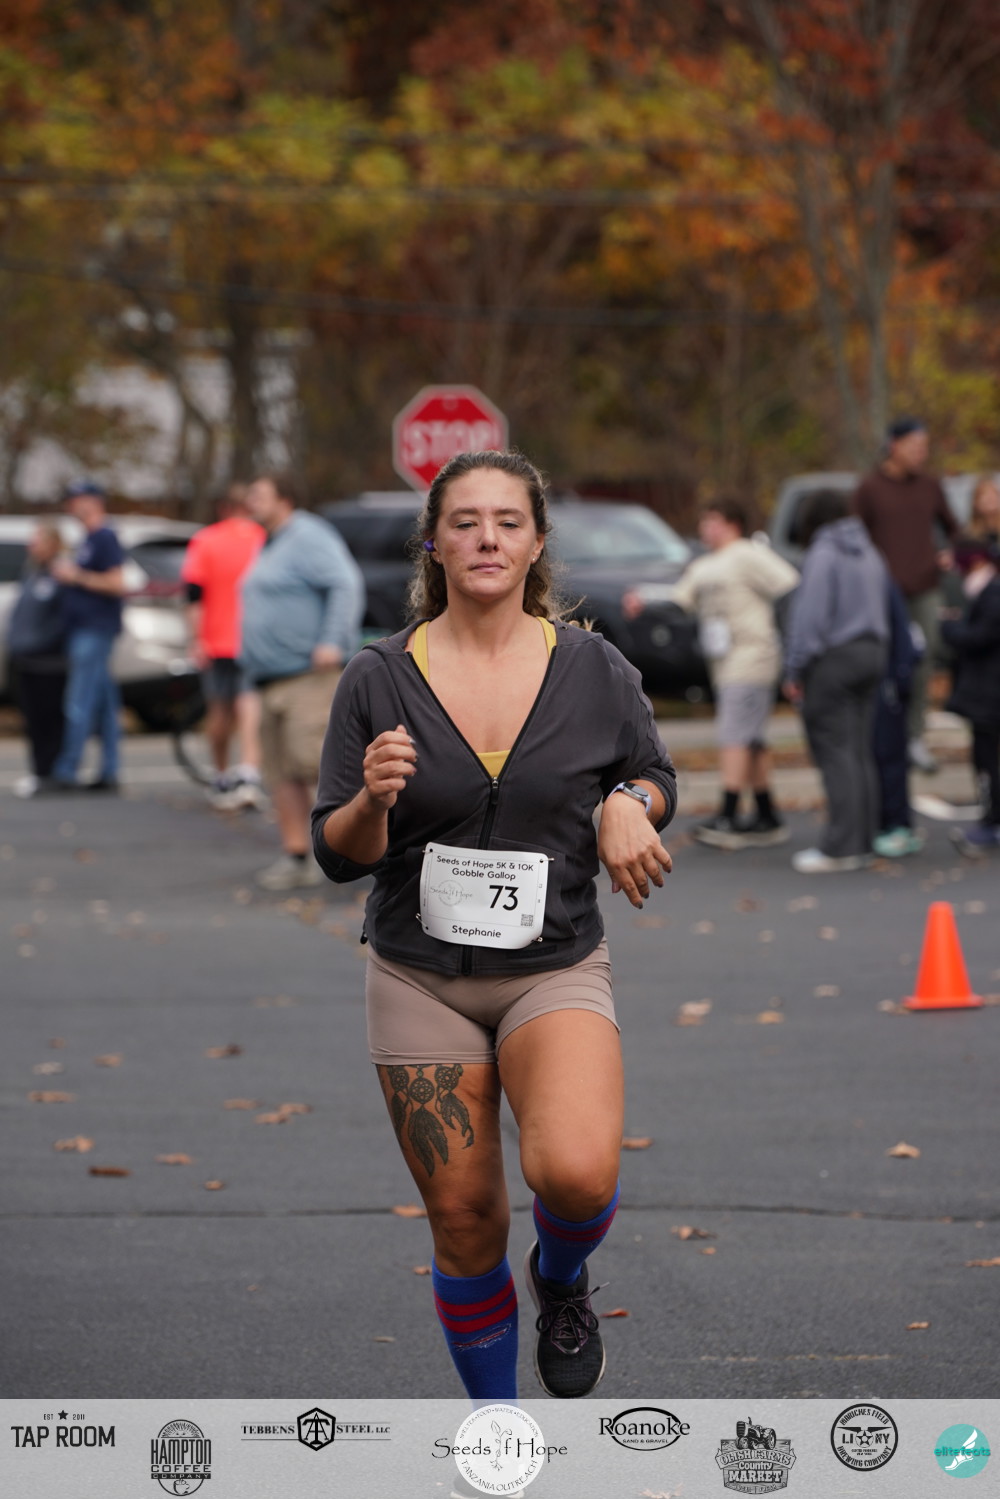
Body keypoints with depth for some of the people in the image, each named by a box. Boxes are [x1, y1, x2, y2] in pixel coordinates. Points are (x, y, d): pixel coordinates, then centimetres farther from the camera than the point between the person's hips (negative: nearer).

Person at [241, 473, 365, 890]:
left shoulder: (307, 538, -9)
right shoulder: (269, 547, 22)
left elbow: (346, 585, -19)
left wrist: (332, 641, -27)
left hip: (311, 675, -10)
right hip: (273, 681, 10)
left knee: (312, 759, -19)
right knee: (281, 772, 4)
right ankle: (296, 858, 4)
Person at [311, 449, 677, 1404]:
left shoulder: (594, 671, -3)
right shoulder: (379, 680, -4)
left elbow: (653, 774, 14)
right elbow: (338, 856, -2)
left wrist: (628, 805, -9)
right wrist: (374, 797, -24)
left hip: (556, 969, -1)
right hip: (422, 980, 1)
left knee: (577, 1173, -26)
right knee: (466, 1223, 4)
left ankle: (560, 1284, 10)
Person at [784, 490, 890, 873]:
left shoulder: (823, 556, -13)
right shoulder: (870, 555, 12)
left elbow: (810, 616, -17)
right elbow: (883, 609, 13)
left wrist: (794, 670, -11)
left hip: (832, 658, -8)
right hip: (872, 654, 8)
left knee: (836, 752, -8)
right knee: (860, 752, 10)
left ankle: (840, 847, -11)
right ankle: (862, 843, 12)